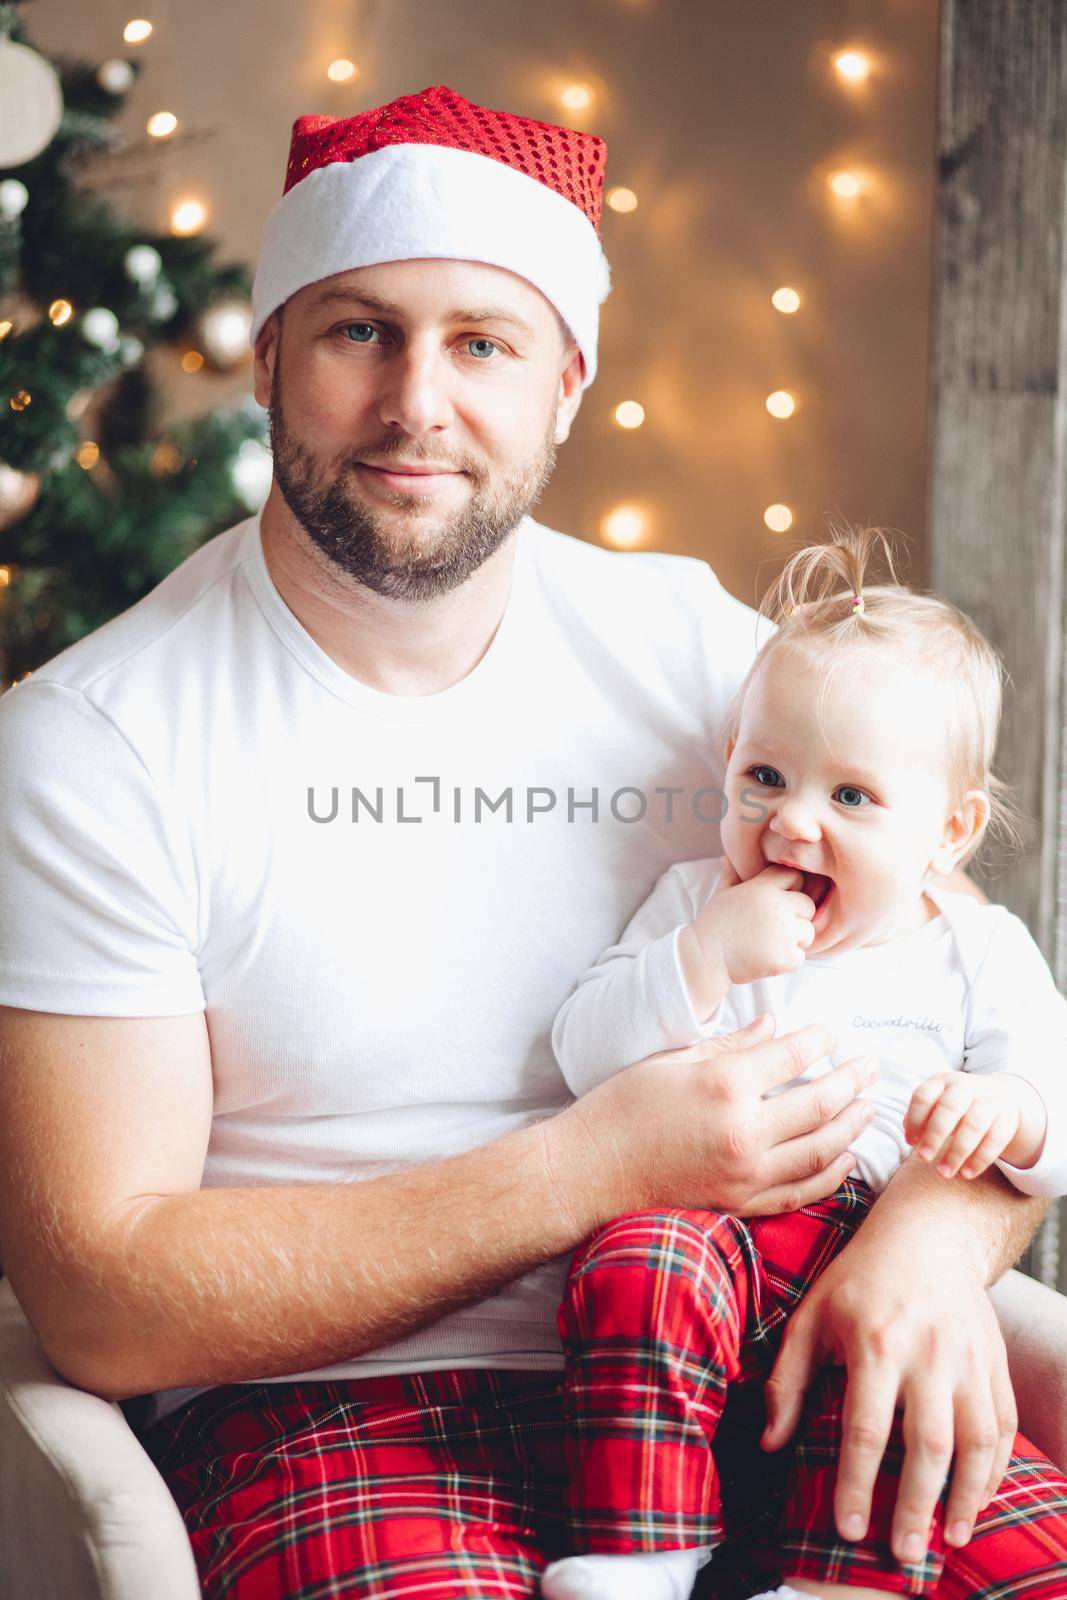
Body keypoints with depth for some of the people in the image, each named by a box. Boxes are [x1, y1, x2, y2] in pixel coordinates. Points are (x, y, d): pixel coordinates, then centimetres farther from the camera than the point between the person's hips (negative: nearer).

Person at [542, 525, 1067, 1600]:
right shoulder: (694, 900, 14)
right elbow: (582, 1057, 3)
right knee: (636, 1269, -32)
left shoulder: (979, 953, 11)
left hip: (881, 1242, 0)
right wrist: (707, 959, -11)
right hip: (700, 1216, 0)